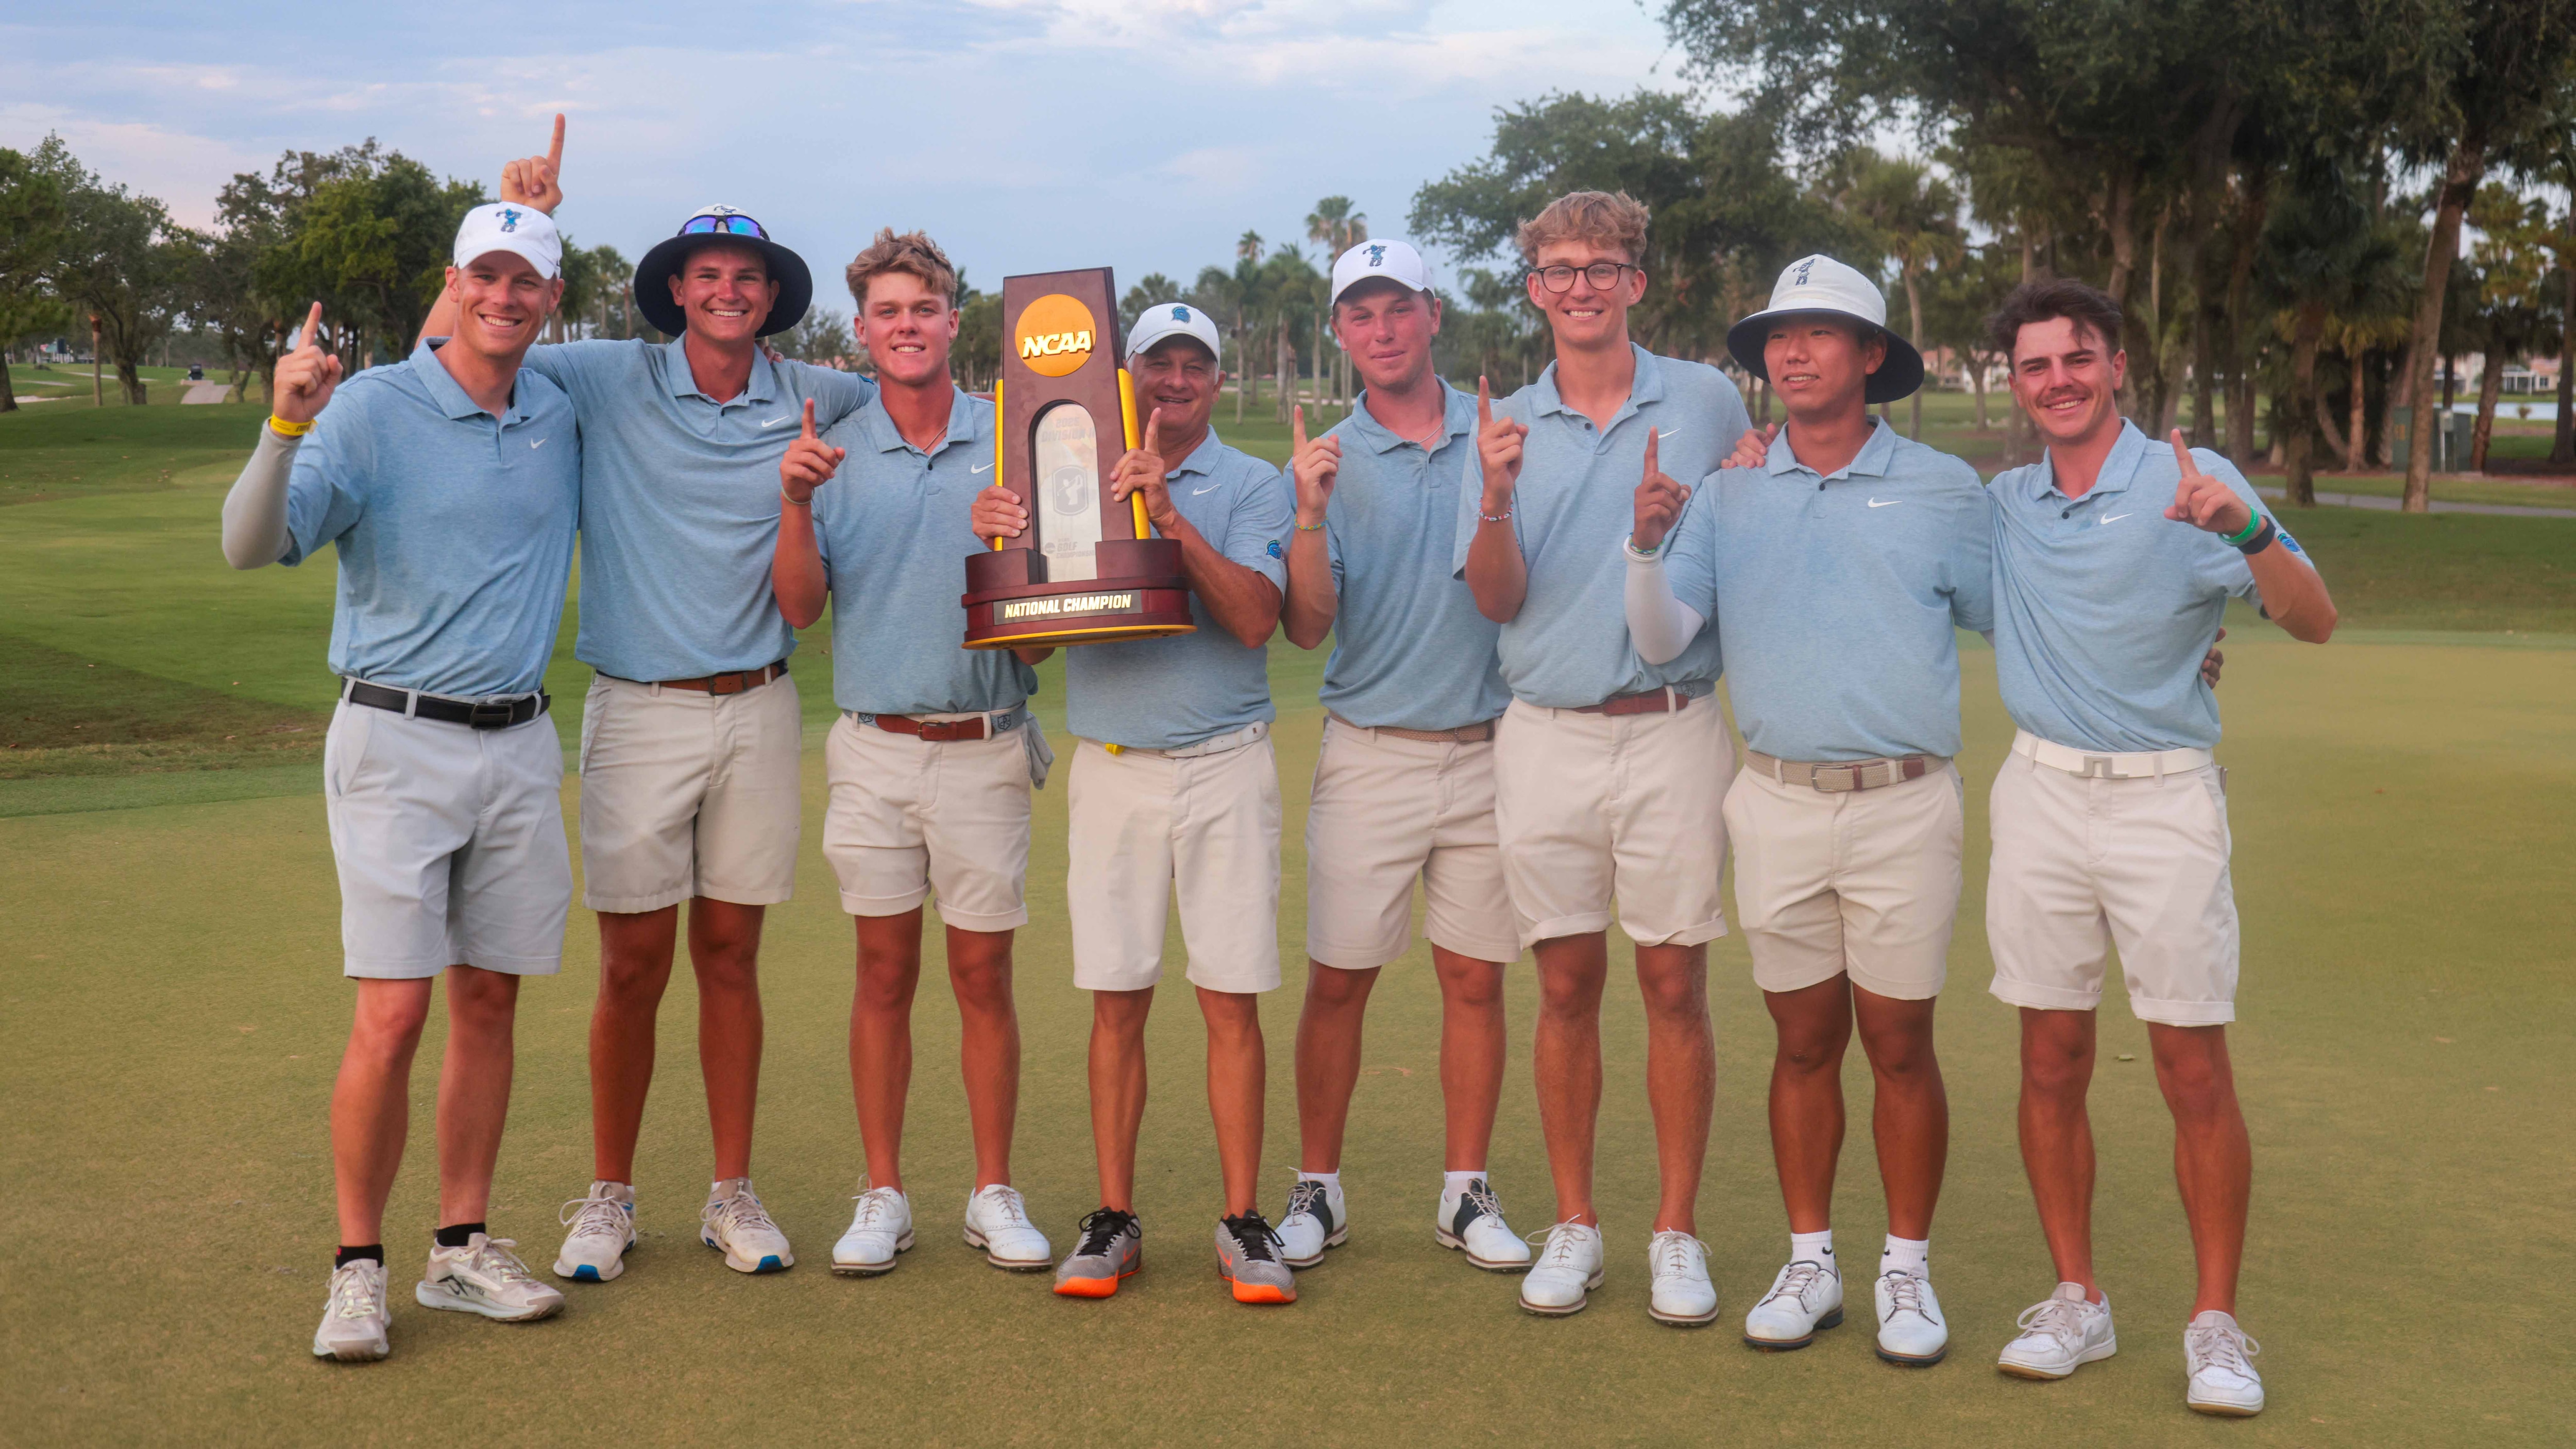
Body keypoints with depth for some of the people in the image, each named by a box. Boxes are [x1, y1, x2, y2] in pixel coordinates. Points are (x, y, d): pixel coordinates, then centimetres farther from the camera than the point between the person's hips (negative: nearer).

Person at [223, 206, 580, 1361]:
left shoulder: (565, 418, 8)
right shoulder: (370, 410, -7)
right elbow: (252, 546, -16)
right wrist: (287, 423, -31)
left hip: (521, 745, 5)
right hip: (397, 743, -5)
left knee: (489, 1000, 8)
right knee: (393, 1013, -8)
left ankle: (462, 1250, 19)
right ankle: (358, 1267, 6)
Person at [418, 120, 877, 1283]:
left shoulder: (811, 401, 6)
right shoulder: (603, 384, -1)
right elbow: (447, 352, -2)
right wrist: (514, 221, -10)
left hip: (759, 709, 2)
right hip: (639, 712, -2)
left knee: (730, 956, 9)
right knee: (633, 965, 2)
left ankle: (733, 1193, 18)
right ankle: (608, 1198, 17)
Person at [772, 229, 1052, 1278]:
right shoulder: (834, 454, 5)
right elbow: (800, 607, -1)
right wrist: (795, 507, -17)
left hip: (985, 747, -1)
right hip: (875, 746, 1)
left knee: (984, 973, 5)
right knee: (884, 973, 6)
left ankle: (995, 1194, 15)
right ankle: (883, 1196, 16)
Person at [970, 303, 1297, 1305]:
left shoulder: (1254, 487, 5)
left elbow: (1254, 617, -12)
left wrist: (1170, 517, -20)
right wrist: (998, 543, -13)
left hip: (1226, 764, -1)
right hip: (1111, 763, 2)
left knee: (1232, 1000, -1)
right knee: (1116, 1003, 3)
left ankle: (1243, 1222, 7)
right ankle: (1114, 1217, 12)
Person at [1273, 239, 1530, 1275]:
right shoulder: (1326, 462, 2)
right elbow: (1307, 628, -7)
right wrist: (1310, 515, -22)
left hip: (1488, 750, 1)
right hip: (1369, 753, -1)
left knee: (1476, 979, 7)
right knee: (1338, 980, 2)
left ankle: (1467, 1192, 18)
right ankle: (1317, 1189, 15)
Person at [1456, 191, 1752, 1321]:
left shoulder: (1707, 402, 6)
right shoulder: (1506, 426, 8)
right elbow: (1496, 599, 0)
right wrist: (1496, 499, -18)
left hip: (1674, 729, -1)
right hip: (1546, 735, 1)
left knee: (1675, 984, 1)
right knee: (1566, 986, 5)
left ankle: (1677, 1233, 12)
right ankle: (1574, 1226, 17)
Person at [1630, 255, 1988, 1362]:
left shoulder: (1944, 490, 3)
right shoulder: (1729, 493, 8)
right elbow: (1661, 641, 2)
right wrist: (1647, 545, -14)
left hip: (1902, 804, -2)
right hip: (1776, 803, 2)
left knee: (1899, 1044, 2)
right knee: (1803, 1042, 9)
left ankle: (1907, 1270, 16)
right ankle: (1809, 1262, 21)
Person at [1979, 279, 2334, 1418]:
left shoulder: (2192, 482, -4)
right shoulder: (2003, 504, 9)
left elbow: (2314, 621, -13)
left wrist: (2246, 529, -31)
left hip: (2164, 798, -4)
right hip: (2040, 796, 4)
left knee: (2195, 1072, -1)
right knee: (2052, 1064, 7)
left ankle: (2216, 1324, 10)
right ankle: (2077, 1302, 19)